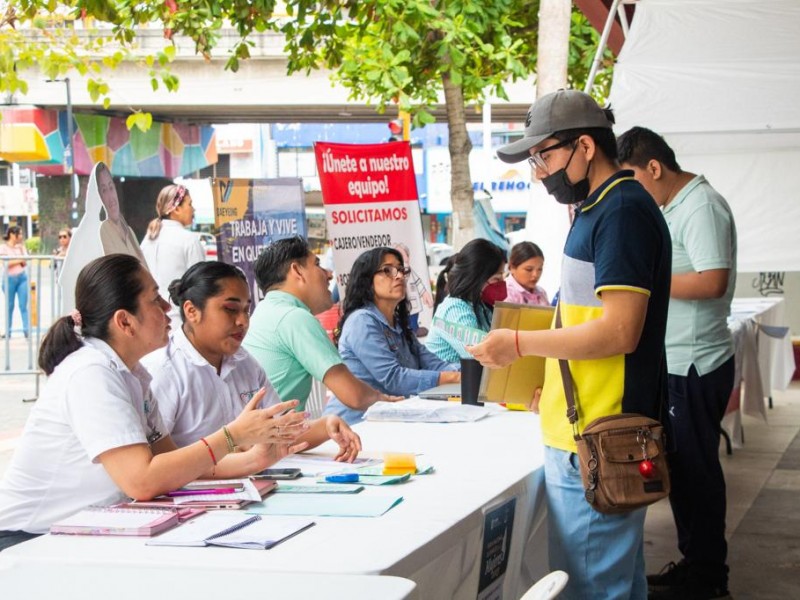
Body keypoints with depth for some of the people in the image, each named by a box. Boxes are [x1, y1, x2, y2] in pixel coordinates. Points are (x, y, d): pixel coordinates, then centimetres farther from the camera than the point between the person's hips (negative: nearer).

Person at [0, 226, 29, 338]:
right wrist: (19, 260, -4)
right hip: (9, 278, -3)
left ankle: (27, 330, -7)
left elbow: (25, 262, 4)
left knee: (23, 306, -3)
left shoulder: (21, 246, 11)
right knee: (9, 306, 3)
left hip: (22, 277, 3)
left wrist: (21, 249, -4)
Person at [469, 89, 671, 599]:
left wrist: (520, 344, -14)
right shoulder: (598, 209, 15)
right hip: (592, 430, 11)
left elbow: (619, 332, -22)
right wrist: (550, 378, 16)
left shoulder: (622, 211, -16)